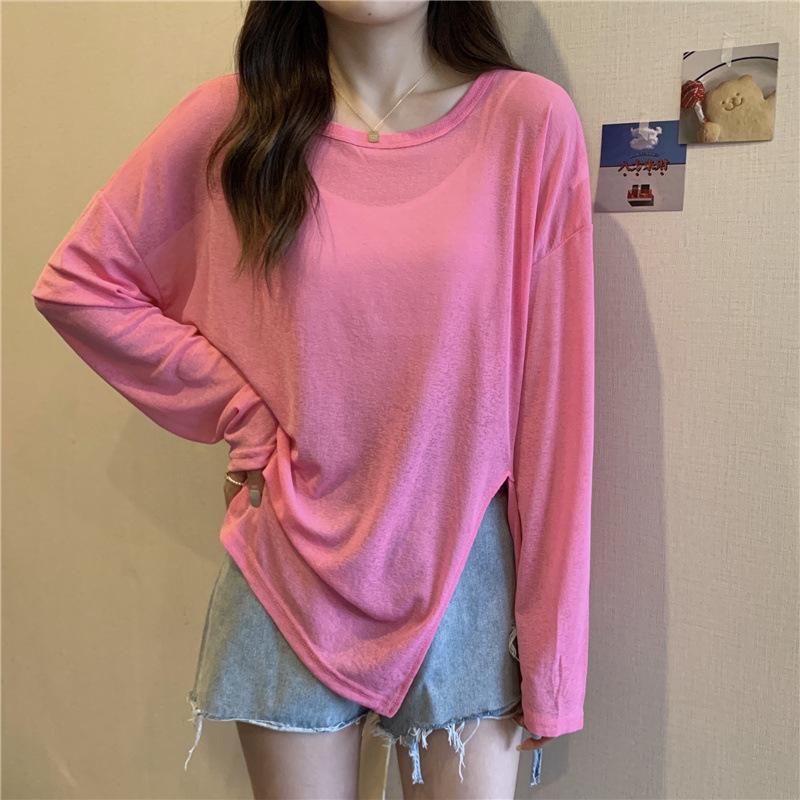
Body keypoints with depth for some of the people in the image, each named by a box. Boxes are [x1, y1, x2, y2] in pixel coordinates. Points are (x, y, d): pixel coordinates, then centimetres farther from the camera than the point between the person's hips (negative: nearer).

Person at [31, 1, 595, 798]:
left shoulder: (530, 118, -6)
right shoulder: (229, 120, -2)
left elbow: (554, 398, -7)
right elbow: (74, 282, 6)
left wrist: (549, 644, -5)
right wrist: (242, 408, -4)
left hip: (464, 566, 0)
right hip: (293, 566, 1)